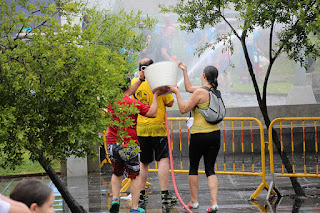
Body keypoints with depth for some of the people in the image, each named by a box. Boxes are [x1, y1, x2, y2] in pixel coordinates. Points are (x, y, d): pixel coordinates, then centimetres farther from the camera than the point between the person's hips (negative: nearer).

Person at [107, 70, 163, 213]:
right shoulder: (134, 104, -13)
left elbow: (126, 94, 22)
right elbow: (153, 113, -9)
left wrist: (140, 80, 24)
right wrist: (155, 96, 4)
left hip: (112, 144, 4)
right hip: (129, 145, -4)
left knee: (117, 173, 24)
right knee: (135, 176, 8)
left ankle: (115, 199, 5)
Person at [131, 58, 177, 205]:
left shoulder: (134, 82, 2)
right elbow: (170, 103, -4)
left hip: (140, 128, 4)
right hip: (157, 128, -4)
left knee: (143, 162, 13)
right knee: (163, 160, -1)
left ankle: (141, 194, 15)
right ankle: (165, 194, -7)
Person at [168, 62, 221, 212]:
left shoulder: (200, 92, -15)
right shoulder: (215, 92, 9)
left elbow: (183, 109, -11)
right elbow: (189, 88, 22)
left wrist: (176, 92, -5)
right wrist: (184, 71, 26)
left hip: (199, 135, -6)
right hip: (214, 134, 6)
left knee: (193, 167, 12)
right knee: (210, 169, 7)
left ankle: (194, 201, 20)